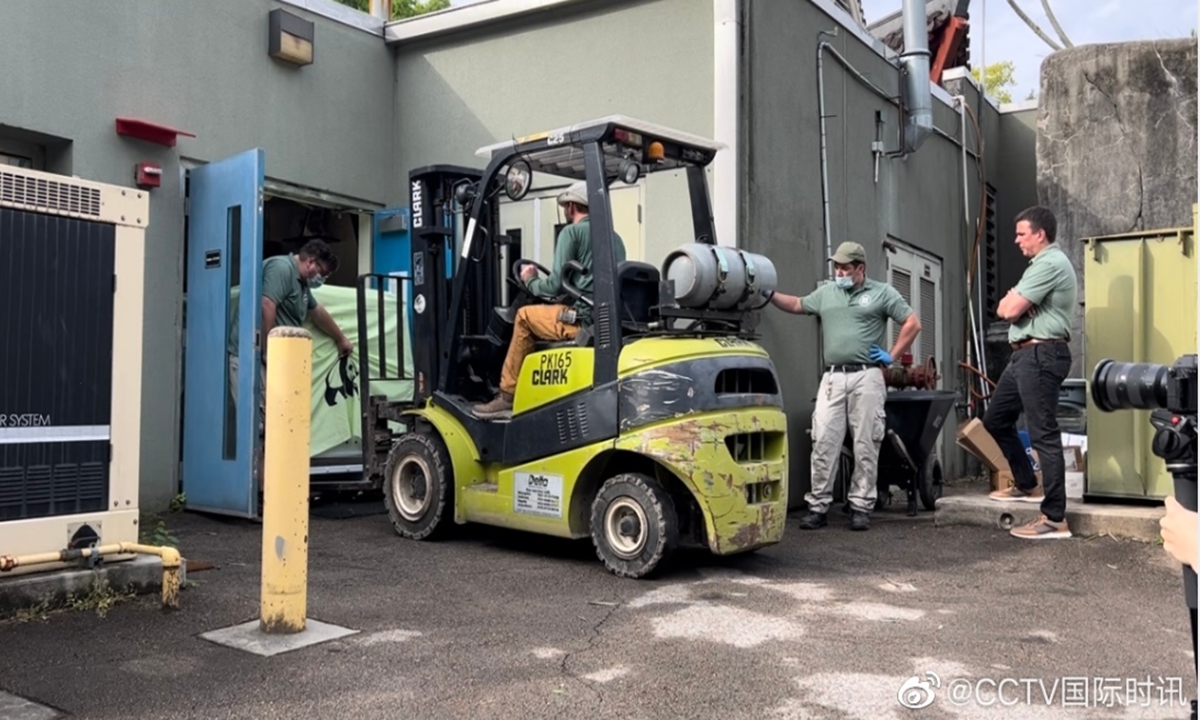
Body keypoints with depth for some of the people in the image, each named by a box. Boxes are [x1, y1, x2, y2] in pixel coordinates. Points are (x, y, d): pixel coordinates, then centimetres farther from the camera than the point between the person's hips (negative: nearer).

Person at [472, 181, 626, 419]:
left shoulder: (572, 232, -2)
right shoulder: (614, 237, 20)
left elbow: (556, 285, -9)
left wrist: (530, 281, 12)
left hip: (585, 319, -7)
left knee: (525, 315, 13)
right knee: (541, 315, 25)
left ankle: (508, 395, 15)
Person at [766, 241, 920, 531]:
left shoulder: (882, 293, 4)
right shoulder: (825, 293, 15)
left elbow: (913, 323, 5)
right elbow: (797, 305, 28)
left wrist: (892, 356, 0)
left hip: (866, 377, -3)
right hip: (832, 377, 3)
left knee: (865, 445, 1)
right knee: (824, 443, -1)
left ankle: (861, 507, 9)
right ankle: (818, 506, 5)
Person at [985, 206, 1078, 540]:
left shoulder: (1051, 263, -13)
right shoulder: (1043, 264, 22)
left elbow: (1009, 309, -19)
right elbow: (1007, 308, 16)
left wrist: (1009, 302, 3)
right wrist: (1012, 303, -6)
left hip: (1041, 355, -11)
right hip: (1026, 355, 11)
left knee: (1043, 434, -10)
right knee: (995, 419, 18)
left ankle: (1055, 518, -7)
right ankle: (1027, 485, 30)